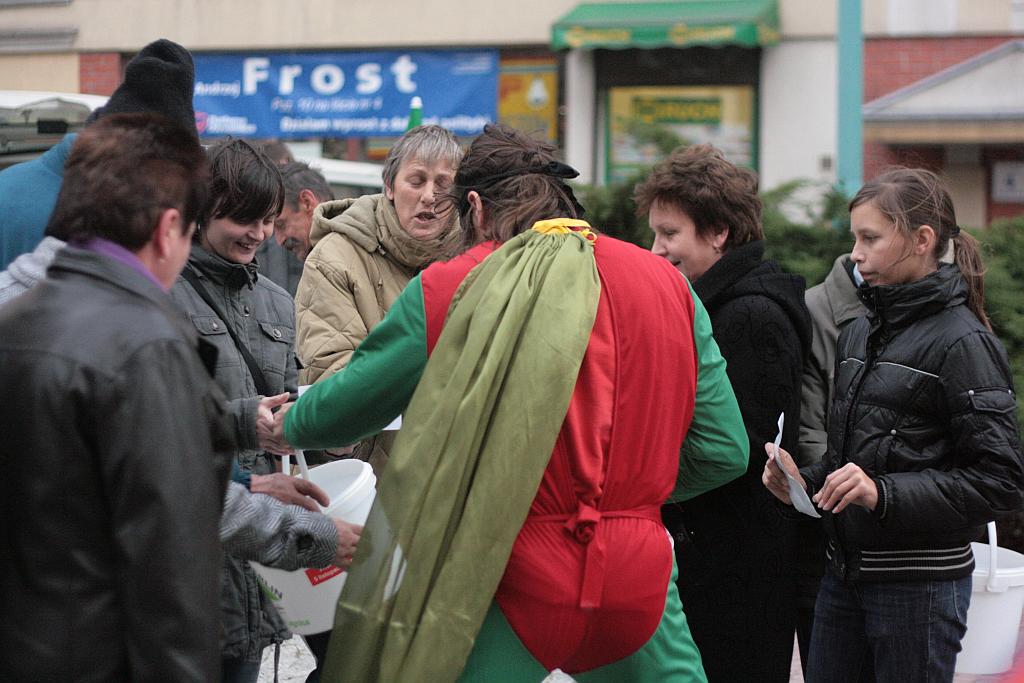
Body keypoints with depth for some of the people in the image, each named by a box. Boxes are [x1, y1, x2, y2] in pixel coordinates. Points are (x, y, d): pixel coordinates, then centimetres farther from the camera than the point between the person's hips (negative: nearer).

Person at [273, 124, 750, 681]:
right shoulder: (665, 283, 4)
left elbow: (338, 412, 8)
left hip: (509, 588, -3)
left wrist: (289, 424, 31)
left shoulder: (447, 291, -3)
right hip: (636, 583, 3)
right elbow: (722, 451, 7)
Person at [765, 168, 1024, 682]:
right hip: (844, 572, 7)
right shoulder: (858, 334, 12)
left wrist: (884, 494, -23)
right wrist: (803, 481, 1)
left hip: (918, 582, -7)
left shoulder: (962, 342, -11)